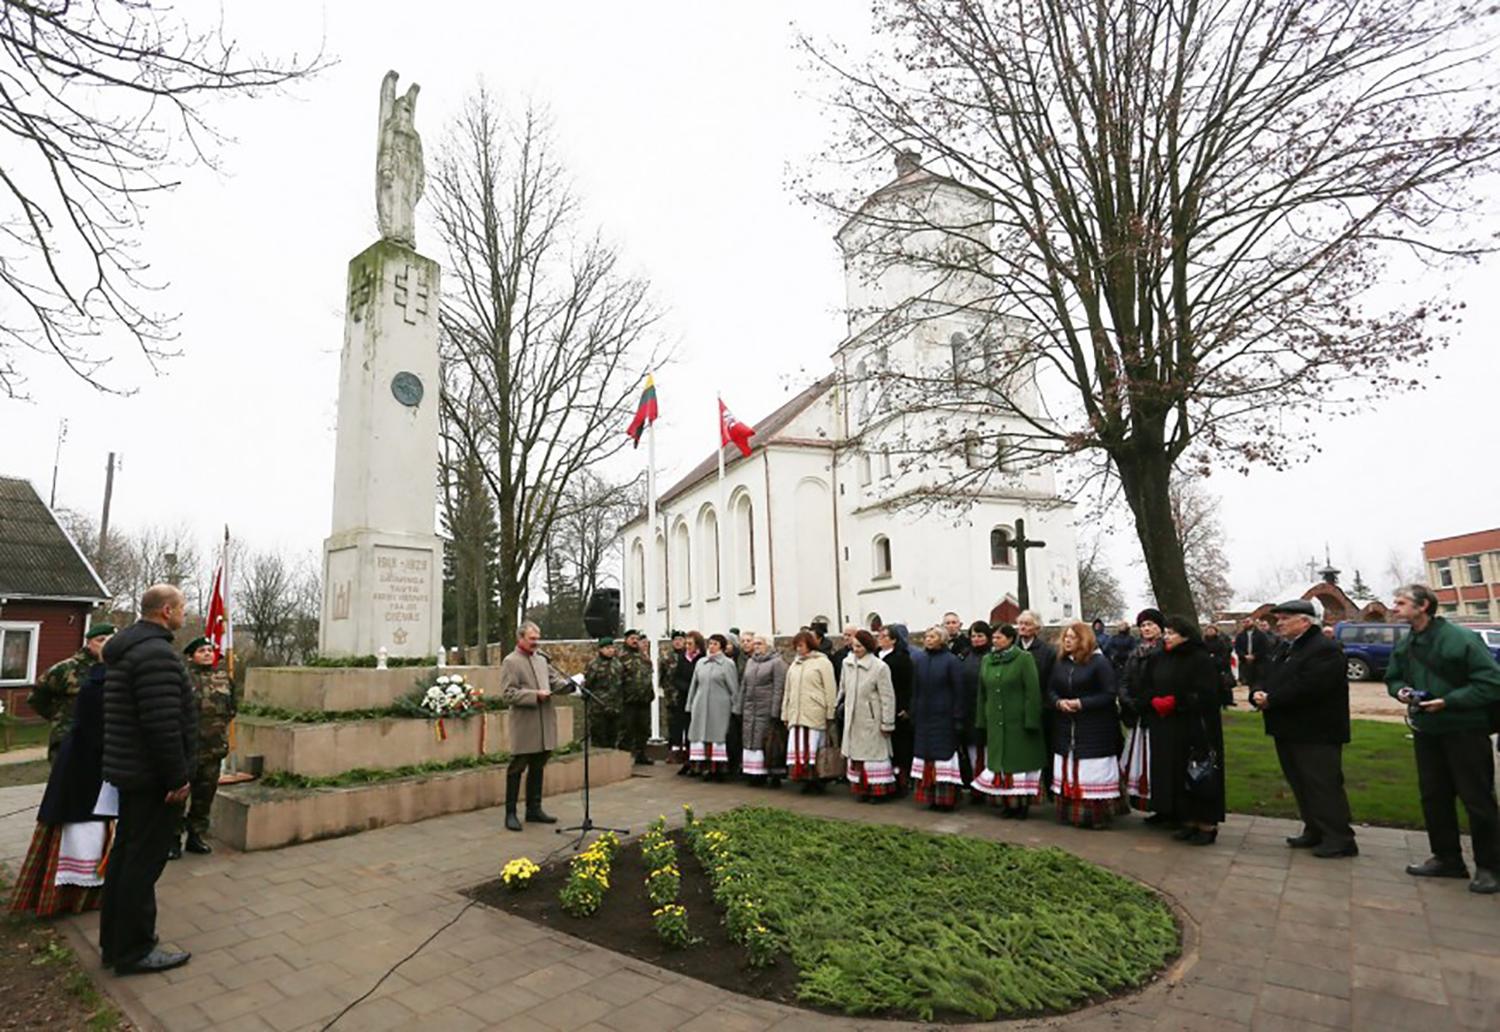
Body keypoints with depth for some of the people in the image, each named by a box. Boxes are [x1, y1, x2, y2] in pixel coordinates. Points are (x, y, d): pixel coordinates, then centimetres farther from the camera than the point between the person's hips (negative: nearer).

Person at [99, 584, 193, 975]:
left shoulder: (125, 648, 13)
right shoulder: (157, 653, -21)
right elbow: (164, 724, -26)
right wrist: (179, 777, -18)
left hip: (129, 772, 11)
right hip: (153, 777, -11)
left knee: (124, 854, 18)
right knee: (144, 862, -1)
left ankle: (114, 942, 30)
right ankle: (134, 951, 9)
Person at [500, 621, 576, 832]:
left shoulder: (541, 659, 12)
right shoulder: (510, 662, -7)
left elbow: (555, 680, 14)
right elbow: (508, 693, -14)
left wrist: (568, 684, -7)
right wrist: (535, 695, -22)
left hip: (544, 723, 6)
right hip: (523, 724, -6)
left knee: (537, 767, 15)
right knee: (517, 769, 3)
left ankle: (534, 809, 27)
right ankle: (510, 813, 14)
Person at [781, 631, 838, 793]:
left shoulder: (822, 662, -1)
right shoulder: (794, 665, 18)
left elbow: (830, 690, -4)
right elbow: (788, 691, 20)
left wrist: (830, 714, -8)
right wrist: (785, 713, 16)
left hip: (815, 714, -5)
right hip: (796, 714, 5)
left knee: (813, 747, -5)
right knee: (797, 748, 0)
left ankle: (816, 780, 5)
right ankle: (806, 779, 9)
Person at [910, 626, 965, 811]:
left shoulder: (951, 661, -6)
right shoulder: (918, 660, 6)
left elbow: (958, 691, -6)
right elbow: (914, 689, 9)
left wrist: (958, 718, -9)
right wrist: (913, 714, 6)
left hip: (944, 717, -4)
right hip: (923, 716, 4)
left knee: (944, 753, -2)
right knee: (926, 754, 6)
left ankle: (946, 797, 6)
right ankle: (931, 796, 15)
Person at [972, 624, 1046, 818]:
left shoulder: (1024, 658, -7)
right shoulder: (987, 661, 9)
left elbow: (1033, 691, -11)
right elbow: (982, 693, 12)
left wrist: (1031, 721, -15)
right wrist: (981, 720, 10)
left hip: (1018, 722, -5)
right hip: (995, 722, 5)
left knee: (1020, 760, 1)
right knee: (999, 759, 7)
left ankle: (1022, 802, 11)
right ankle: (1006, 802, 16)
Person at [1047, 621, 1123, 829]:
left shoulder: (1099, 662, -9)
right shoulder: (1060, 664, 10)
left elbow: (1109, 694, -13)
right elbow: (1050, 691, 13)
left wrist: (1082, 703, -18)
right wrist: (1059, 702, -9)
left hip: (1095, 731, -6)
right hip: (1066, 729, 6)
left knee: (1092, 774, -3)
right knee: (1068, 773, 10)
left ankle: (1096, 815, 9)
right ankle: (1070, 812, 20)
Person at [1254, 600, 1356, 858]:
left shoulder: (1325, 650, -15)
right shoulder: (1284, 650, 17)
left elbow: (1307, 687, -26)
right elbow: (1266, 678, 14)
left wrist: (1271, 700, -20)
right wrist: (1259, 695, -8)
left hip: (1316, 734, -9)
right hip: (1288, 731, 9)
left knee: (1324, 786, -3)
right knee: (1301, 785, 15)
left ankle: (1340, 839, 6)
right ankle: (1314, 831, 24)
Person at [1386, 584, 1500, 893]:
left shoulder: (1461, 639, -16)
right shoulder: (1405, 646, 7)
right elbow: (1393, 679, 18)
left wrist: (1448, 701, -22)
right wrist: (1400, 691, -4)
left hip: (1465, 730, -7)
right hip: (1426, 731, 7)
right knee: (1433, 797, 13)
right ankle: (1447, 859, 26)